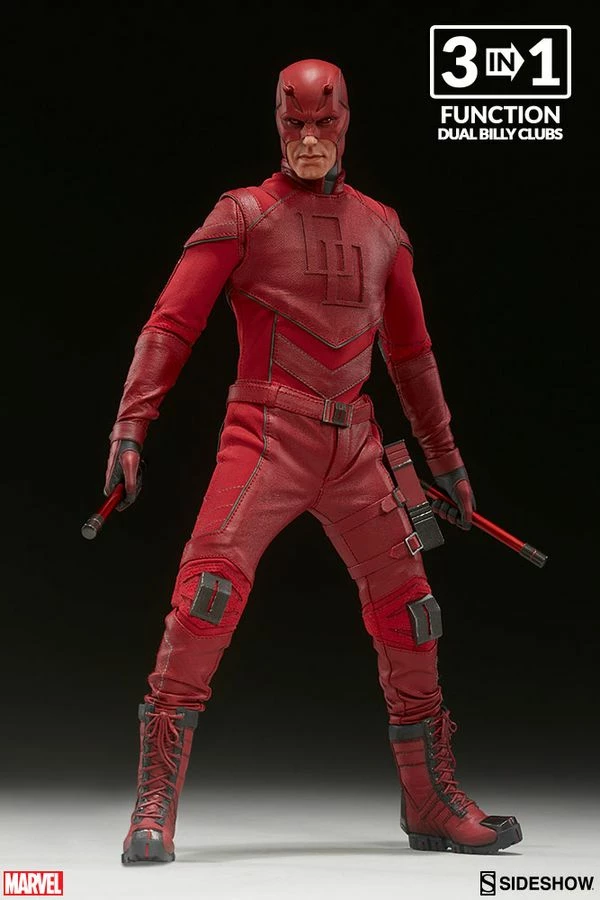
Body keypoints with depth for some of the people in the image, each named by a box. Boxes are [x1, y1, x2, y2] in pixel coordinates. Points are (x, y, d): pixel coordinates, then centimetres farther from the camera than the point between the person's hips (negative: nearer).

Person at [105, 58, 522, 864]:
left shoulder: (381, 227, 16)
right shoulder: (244, 215, 2)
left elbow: (410, 350, 23)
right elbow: (172, 324, -4)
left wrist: (445, 456, 23)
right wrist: (130, 426, -16)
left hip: (355, 446, 5)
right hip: (266, 434, -5)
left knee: (409, 610, 5)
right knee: (212, 584, -22)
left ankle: (434, 807, 20)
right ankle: (156, 807, -14)